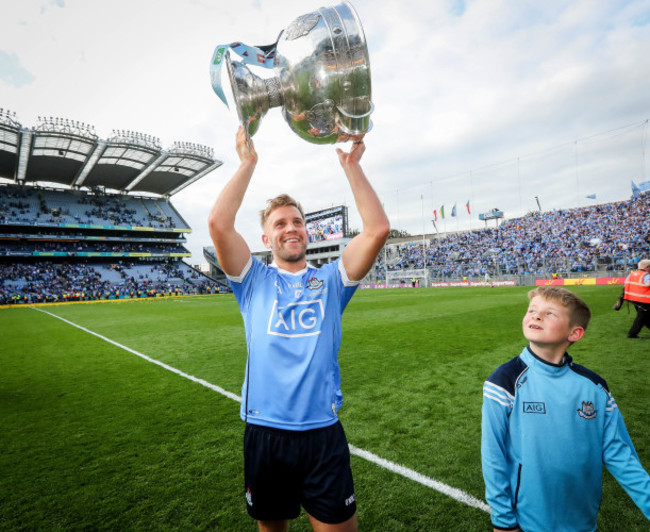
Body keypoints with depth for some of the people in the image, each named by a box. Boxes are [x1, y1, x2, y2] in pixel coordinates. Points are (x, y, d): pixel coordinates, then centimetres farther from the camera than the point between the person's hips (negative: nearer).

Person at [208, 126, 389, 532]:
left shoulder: (331, 281, 3)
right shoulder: (255, 281, 2)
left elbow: (378, 229, -7)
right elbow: (219, 224, -11)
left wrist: (352, 166, -6)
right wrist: (248, 162, -6)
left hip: (324, 432, 0)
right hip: (265, 433, 1)